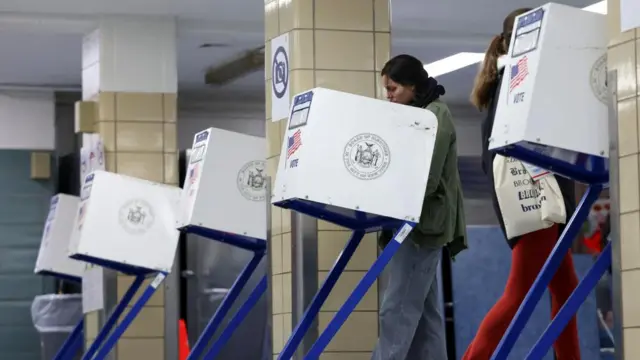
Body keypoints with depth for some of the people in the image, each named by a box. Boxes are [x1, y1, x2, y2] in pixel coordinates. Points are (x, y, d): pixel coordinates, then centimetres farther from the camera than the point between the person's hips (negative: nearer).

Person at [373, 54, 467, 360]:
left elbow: (427, 179, -17)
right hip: (415, 223, 10)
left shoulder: (436, 115, -8)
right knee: (422, 311, 8)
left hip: (423, 223, -10)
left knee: (397, 309, -13)